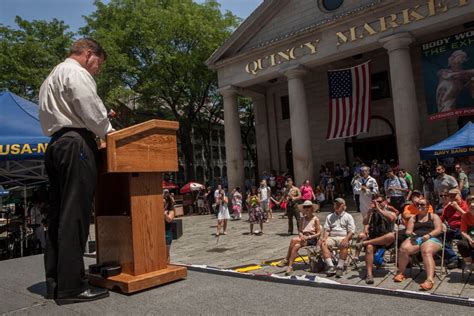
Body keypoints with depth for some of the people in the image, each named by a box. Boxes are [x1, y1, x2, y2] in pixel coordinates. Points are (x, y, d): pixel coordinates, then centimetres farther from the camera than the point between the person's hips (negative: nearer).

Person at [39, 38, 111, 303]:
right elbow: (91, 109, -12)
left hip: (56, 144, 10)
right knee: (75, 214, -12)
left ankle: (55, 281, 11)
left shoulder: (52, 77, 31)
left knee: (59, 214, 7)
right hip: (76, 143, -10)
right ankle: (71, 286, -10)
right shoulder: (76, 72, -1)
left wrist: (100, 130, 18)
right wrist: (108, 131, 5)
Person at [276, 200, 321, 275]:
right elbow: (300, 231, 10)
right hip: (303, 238, 5)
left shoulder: (315, 219, -2)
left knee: (293, 240, -28)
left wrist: (308, 237, -17)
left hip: (312, 239, -5)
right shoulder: (303, 219, 13)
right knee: (295, 246, -29)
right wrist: (302, 236, -13)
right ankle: (290, 266, -26)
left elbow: (318, 233, -6)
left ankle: (286, 260, -20)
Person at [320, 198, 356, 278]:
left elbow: (351, 231, 2)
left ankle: (340, 267, -31)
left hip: (343, 237, -3)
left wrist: (346, 239, -18)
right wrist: (324, 238, -6)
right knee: (323, 244, -28)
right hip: (332, 237, 3)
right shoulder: (329, 216, 23)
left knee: (344, 245, -37)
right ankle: (331, 266, -31)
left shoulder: (348, 216, 12)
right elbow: (326, 229, 15)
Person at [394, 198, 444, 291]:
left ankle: (430, 280, -50)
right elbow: (408, 231, 18)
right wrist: (410, 233, -7)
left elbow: (439, 229, 4)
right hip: (415, 239, 3)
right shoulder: (413, 218, 27)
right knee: (403, 248, -31)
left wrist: (428, 235, -15)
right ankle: (401, 273, -14)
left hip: (431, 239, -2)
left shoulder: (434, 216, 19)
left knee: (426, 252, -39)